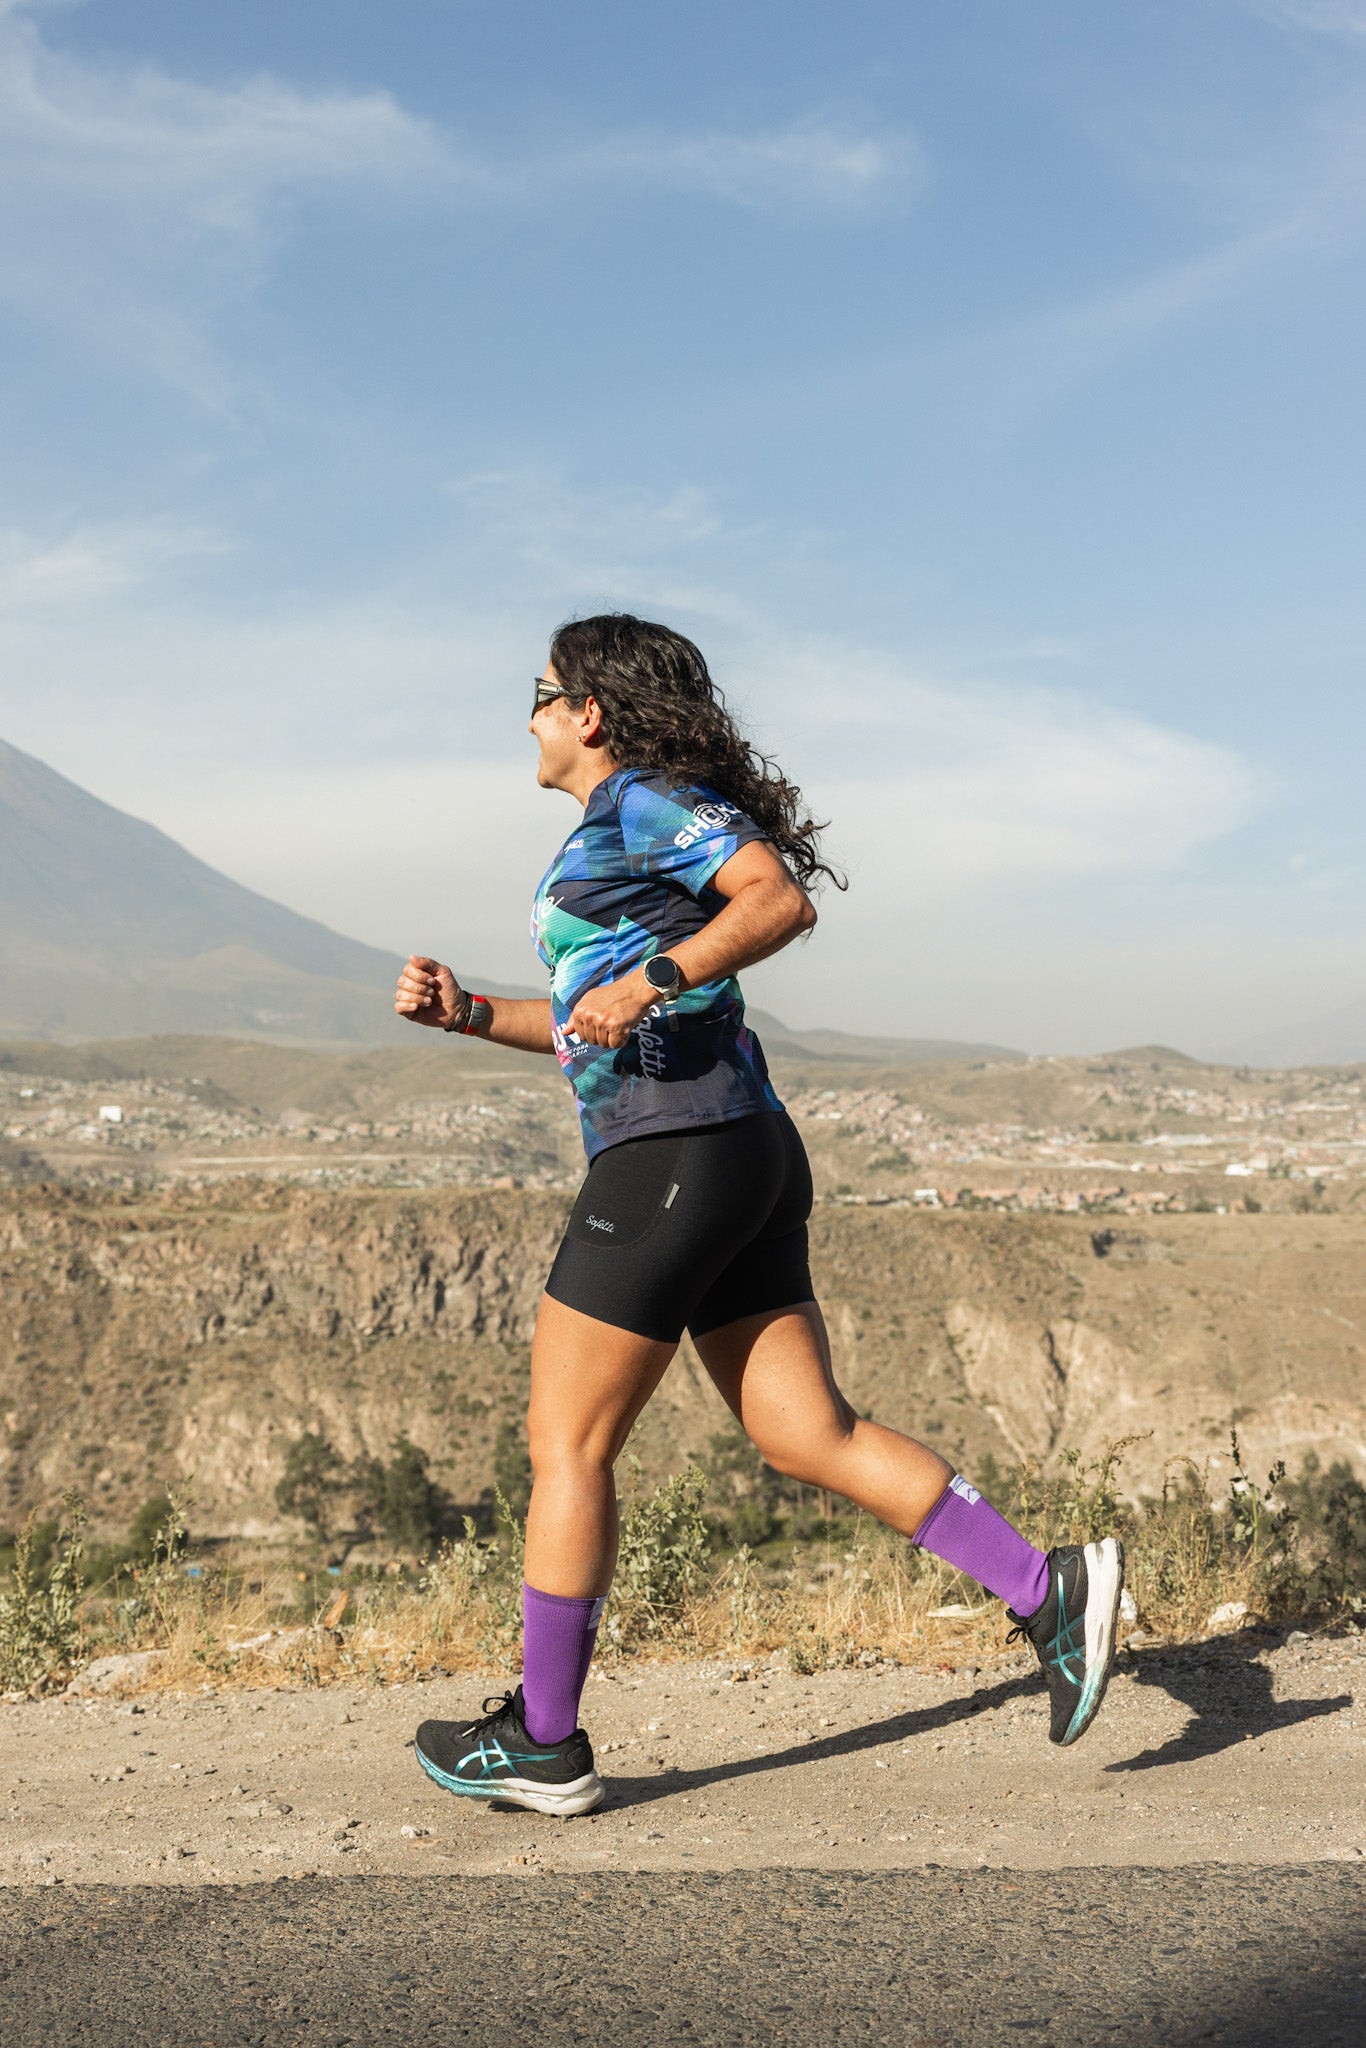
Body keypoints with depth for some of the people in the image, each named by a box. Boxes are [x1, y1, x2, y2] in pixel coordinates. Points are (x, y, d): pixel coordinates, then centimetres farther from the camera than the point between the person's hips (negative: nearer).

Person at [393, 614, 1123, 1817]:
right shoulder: (621, 837, 26)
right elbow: (592, 1028, 30)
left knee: (566, 1445, -1)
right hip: (742, 1160, 10)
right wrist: (466, 1013, 19)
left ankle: (544, 1741, 8)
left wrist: (646, 981, -25)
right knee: (808, 1436, 5)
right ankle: (1048, 1589, -2)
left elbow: (783, 900, -18)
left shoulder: (641, 801, -3)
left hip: (676, 1153, -10)